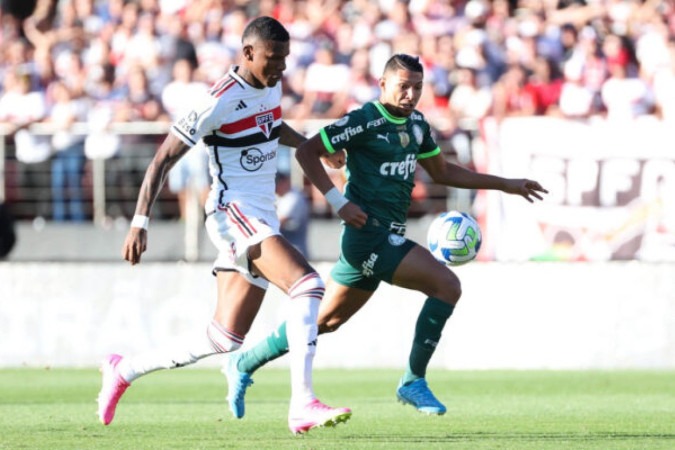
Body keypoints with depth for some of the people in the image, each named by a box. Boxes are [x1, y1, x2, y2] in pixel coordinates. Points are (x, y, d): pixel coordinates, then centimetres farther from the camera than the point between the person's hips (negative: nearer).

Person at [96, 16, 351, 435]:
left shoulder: (272, 87, 10)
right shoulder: (221, 101, -15)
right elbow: (164, 158, -12)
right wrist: (140, 222, -17)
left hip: (262, 219, 9)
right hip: (233, 212, -9)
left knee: (225, 340, 7)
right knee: (307, 284, -28)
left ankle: (125, 370, 24)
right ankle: (303, 406, -32)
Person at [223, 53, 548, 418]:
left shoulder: (416, 124, 14)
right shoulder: (365, 121, -12)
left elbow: (442, 172, 25)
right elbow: (306, 151, -11)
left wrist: (506, 185, 23)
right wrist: (338, 202, -18)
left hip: (387, 238, 9)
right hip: (370, 234, -9)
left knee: (326, 320, 15)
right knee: (446, 285, -17)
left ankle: (244, 364, 25)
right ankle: (413, 381, -8)